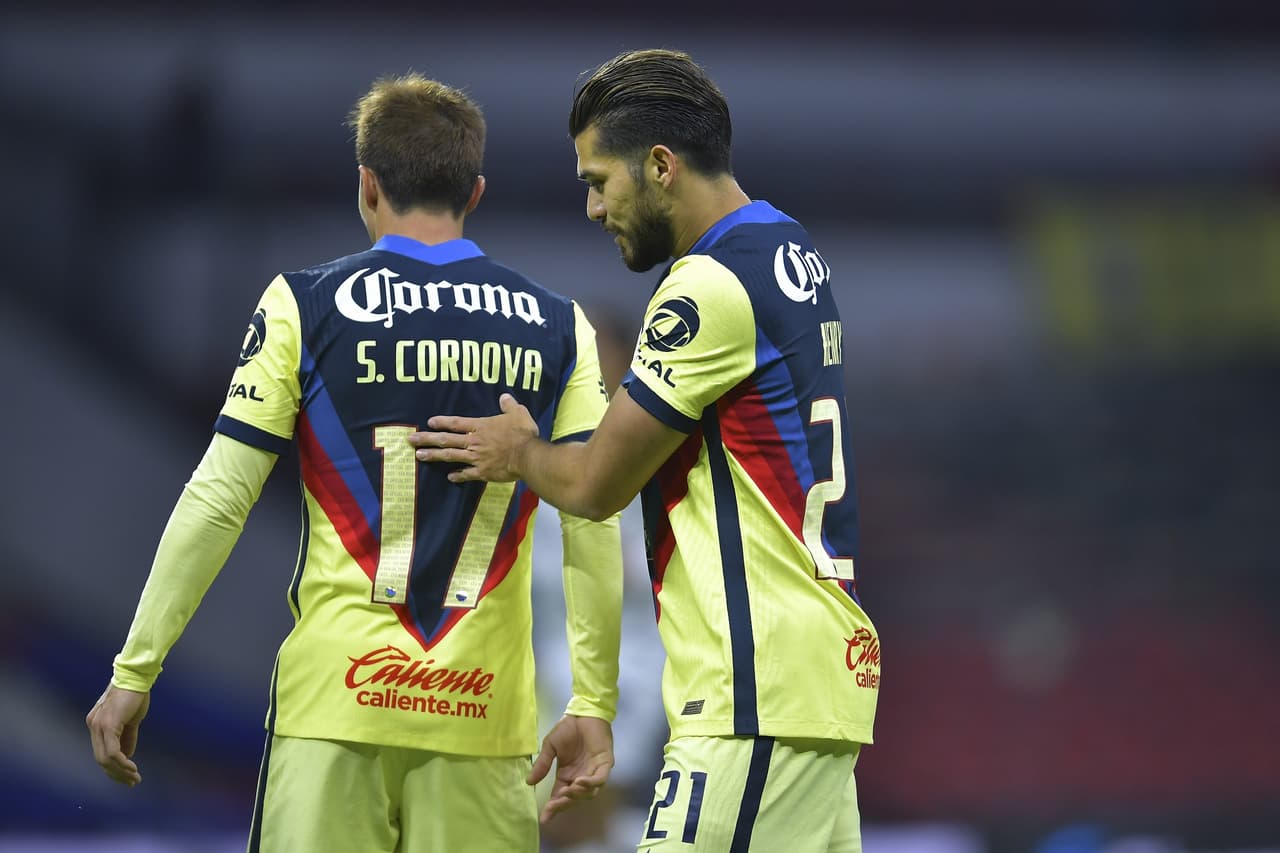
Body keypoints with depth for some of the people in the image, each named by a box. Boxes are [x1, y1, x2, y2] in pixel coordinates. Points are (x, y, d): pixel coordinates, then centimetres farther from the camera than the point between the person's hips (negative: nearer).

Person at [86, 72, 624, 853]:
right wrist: (594, 706, 5)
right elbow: (594, 526, 1)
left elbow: (217, 501, -1)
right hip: (485, 710, 1)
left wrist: (134, 674, 3)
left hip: (337, 700, -1)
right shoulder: (557, 327, 6)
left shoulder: (304, 307, 1)